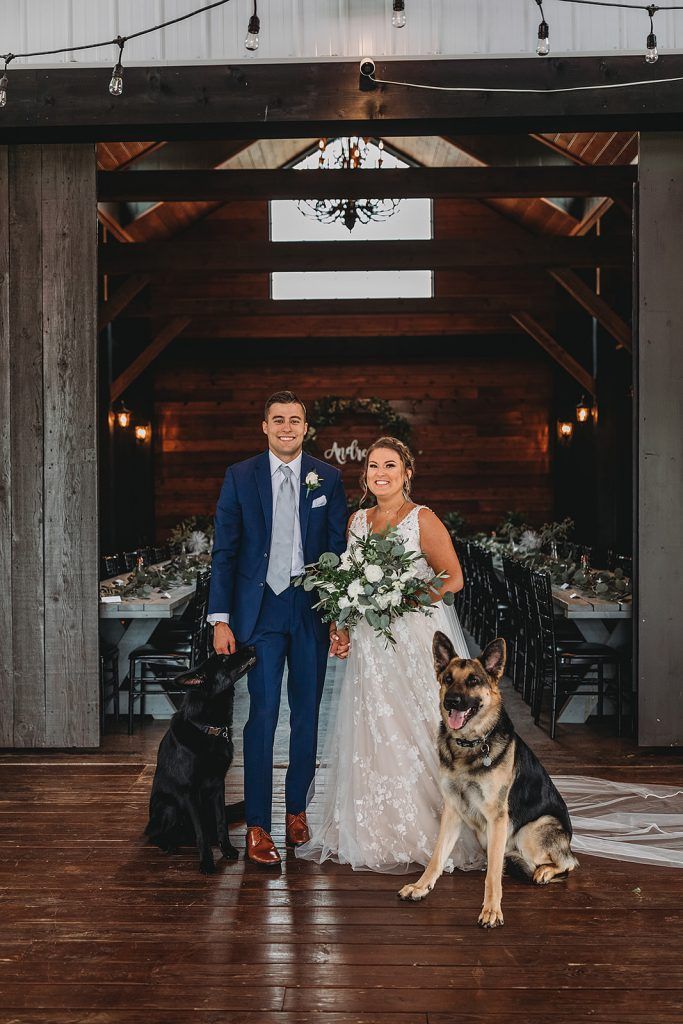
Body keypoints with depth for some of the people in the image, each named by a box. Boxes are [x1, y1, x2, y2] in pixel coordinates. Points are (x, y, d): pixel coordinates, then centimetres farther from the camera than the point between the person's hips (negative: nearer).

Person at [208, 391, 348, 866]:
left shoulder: (328, 478, 3)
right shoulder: (240, 477, 1)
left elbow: (339, 550, 3)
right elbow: (224, 552, 0)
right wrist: (220, 620, -6)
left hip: (312, 609, 2)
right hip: (259, 609, -2)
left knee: (307, 714, 10)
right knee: (263, 713, -5)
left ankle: (297, 807, 27)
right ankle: (258, 825, 2)